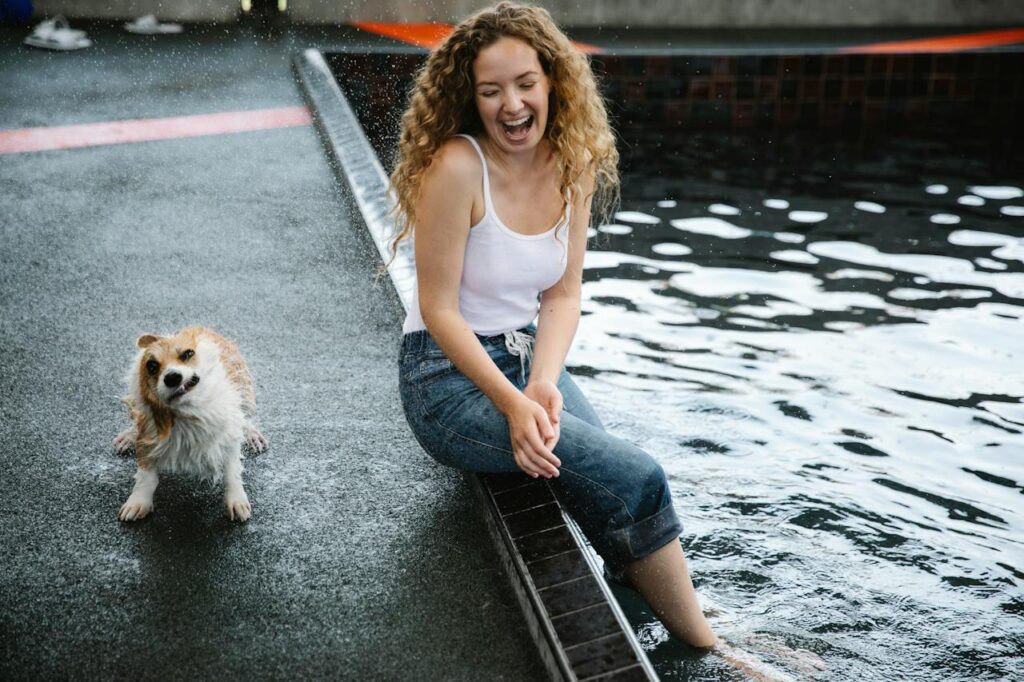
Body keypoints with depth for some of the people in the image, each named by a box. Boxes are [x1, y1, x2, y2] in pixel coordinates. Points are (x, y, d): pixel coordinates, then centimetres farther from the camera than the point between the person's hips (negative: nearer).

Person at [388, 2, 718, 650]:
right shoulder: (458, 168, -19)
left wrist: (543, 384, -15)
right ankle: (707, 649, 2)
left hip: (531, 357, 6)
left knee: (623, 487, -12)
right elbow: (438, 310, -17)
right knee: (634, 478, -18)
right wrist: (512, 404, -24)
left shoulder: (573, 166, 0)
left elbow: (564, 294, 1)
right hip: (449, 377, -6)